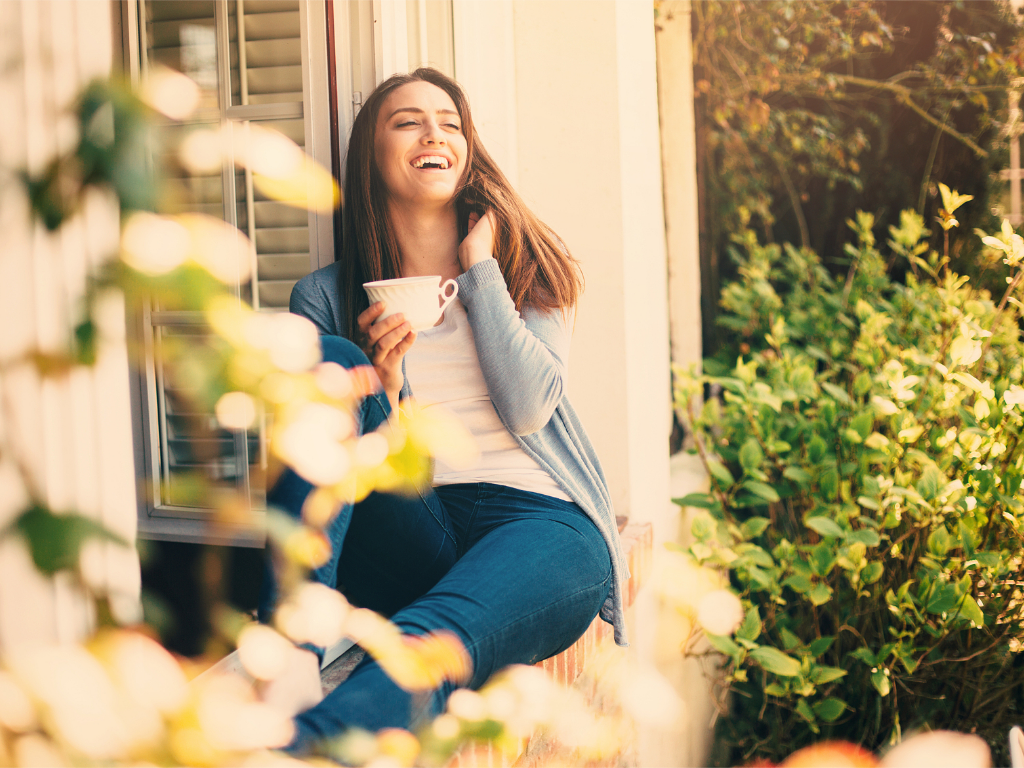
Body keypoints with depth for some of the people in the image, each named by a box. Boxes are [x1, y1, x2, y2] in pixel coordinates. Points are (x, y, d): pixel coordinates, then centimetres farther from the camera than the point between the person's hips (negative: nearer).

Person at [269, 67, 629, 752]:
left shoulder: (524, 270, 14)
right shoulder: (327, 297, 13)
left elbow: (529, 409, -4)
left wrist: (479, 269, 1)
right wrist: (382, 385, -10)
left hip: (541, 522, -1)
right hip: (408, 537, 2)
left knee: (435, 637, -37)